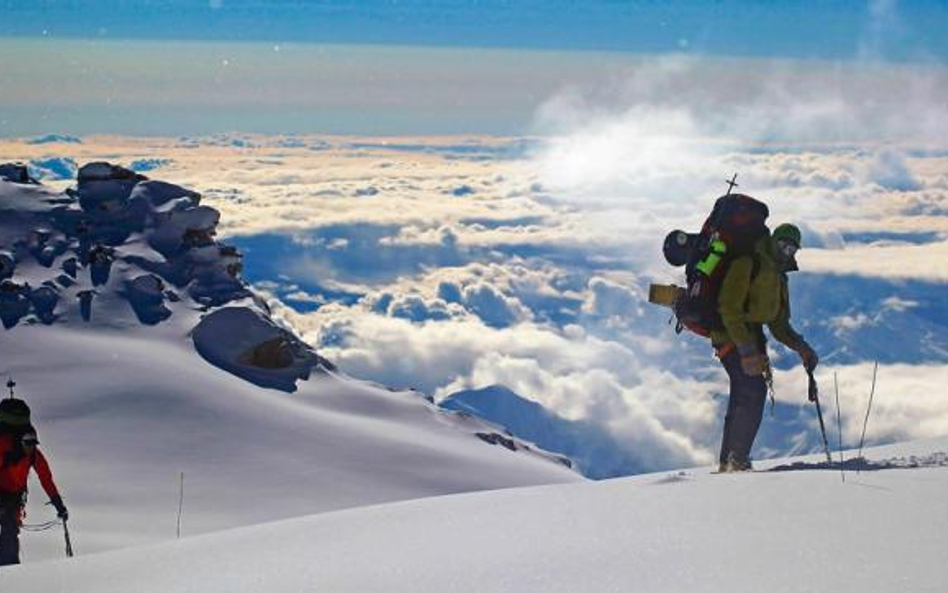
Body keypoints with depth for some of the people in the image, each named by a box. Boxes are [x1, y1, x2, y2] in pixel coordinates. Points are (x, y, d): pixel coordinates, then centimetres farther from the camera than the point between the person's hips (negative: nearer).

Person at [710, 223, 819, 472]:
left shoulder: (779, 278, 17)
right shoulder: (747, 265, -12)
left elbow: (778, 324, 20)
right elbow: (729, 309, -21)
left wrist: (800, 346, 2)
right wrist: (747, 350, -27)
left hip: (750, 339, 10)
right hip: (731, 337, -10)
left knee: (742, 397, 9)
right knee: (754, 391, -18)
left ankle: (727, 462, 15)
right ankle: (737, 459, -16)